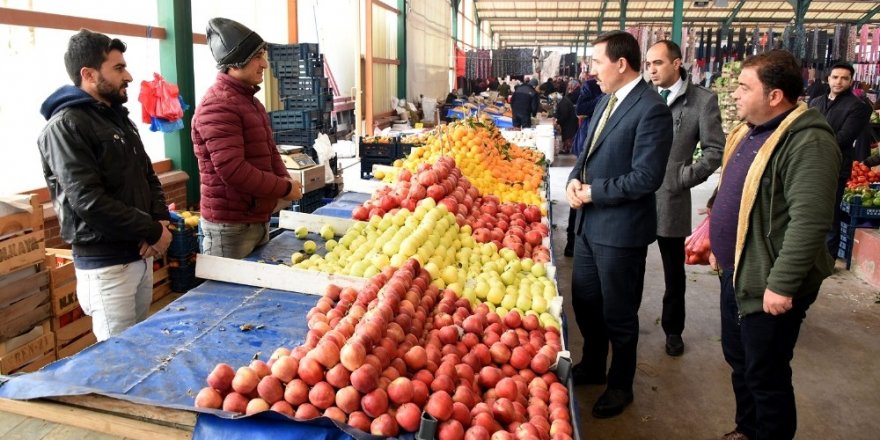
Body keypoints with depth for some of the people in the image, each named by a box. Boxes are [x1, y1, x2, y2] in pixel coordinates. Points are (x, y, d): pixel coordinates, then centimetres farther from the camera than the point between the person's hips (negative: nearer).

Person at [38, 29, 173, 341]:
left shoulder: (119, 118, 13)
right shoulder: (66, 127, -15)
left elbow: (148, 175, 17)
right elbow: (89, 202, -23)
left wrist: (161, 220, -2)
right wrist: (153, 232, -16)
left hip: (140, 254, 8)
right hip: (105, 264, -8)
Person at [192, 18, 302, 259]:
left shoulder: (250, 100, 14)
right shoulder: (217, 106, -19)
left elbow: (269, 150, 19)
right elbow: (233, 171, -27)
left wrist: (285, 179, -1)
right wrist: (284, 188, -17)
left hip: (258, 218, 10)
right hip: (230, 225, -9)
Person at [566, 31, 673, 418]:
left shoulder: (651, 109, -19)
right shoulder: (607, 101, 9)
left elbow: (646, 178, -23)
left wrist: (593, 192, -16)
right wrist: (575, 179, -4)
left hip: (620, 227, -8)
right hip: (589, 221, 9)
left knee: (618, 313, 9)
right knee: (584, 301, 21)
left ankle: (620, 386, 31)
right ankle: (592, 366, 43)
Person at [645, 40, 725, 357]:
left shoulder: (702, 100, -4)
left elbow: (715, 150, -2)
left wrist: (684, 178, -10)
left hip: (671, 198, -2)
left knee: (674, 272, 13)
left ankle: (673, 330, 30)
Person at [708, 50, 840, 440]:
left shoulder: (807, 142, -23)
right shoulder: (749, 131, 8)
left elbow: (809, 221, -28)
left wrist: (782, 284, -27)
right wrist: (720, 246, 22)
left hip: (767, 285, -9)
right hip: (736, 273, 10)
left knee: (765, 376, 6)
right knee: (738, 360, 23)